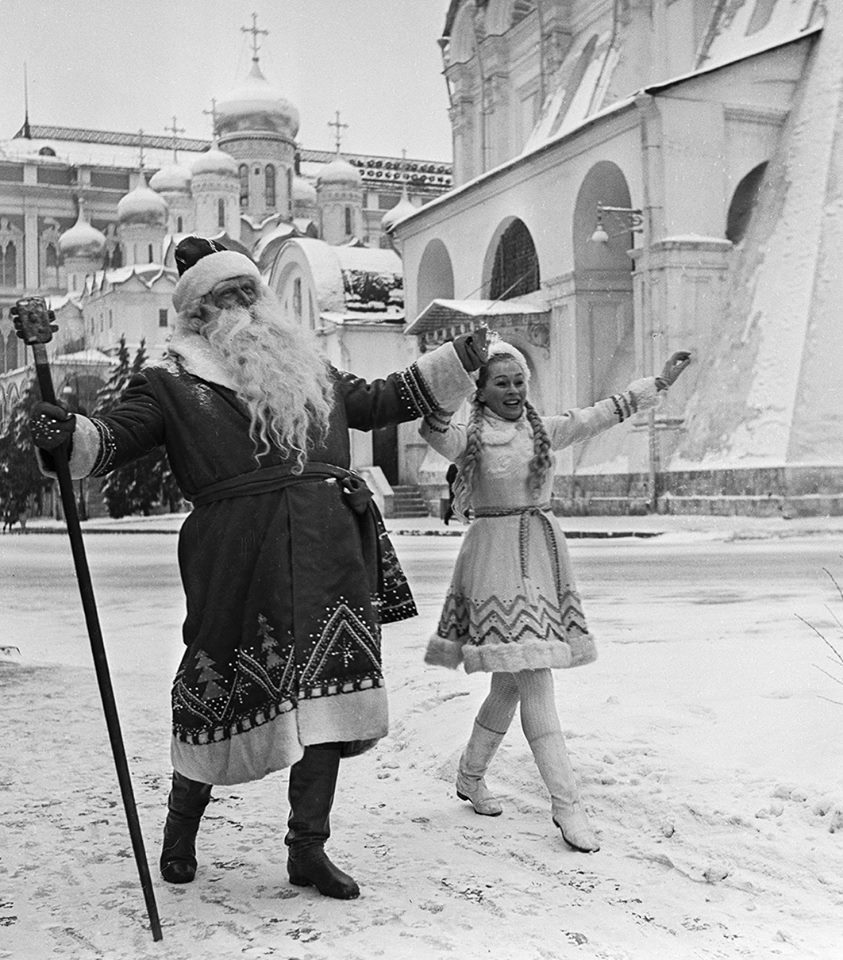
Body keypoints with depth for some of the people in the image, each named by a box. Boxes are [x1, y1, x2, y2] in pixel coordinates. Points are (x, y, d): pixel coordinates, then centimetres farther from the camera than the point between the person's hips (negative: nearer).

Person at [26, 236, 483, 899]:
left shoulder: (309, 370, 23)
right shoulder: (171, 384, 8)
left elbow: (382, 402, 32)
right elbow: (109, 441, -4)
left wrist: (458, 360, 28)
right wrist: (66, 433, -27)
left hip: (331, 558, 5)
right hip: (239, 563, -4)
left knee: (327, 694, 3)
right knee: (228, 694, 2)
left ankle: (308, 849, 17)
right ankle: (181, 829, 29)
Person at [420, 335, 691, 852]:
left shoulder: (545, 429, 10)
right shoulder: (468, 437, -5)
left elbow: (605, 413, 11)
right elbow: (436, 431, -25)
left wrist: (661, 381, 10)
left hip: (543, 552, 6)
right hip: (497, 554, -6)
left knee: (513, 680, 12)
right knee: (533, 679, -10)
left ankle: (471, 775, 31)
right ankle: (567, 803, -7)